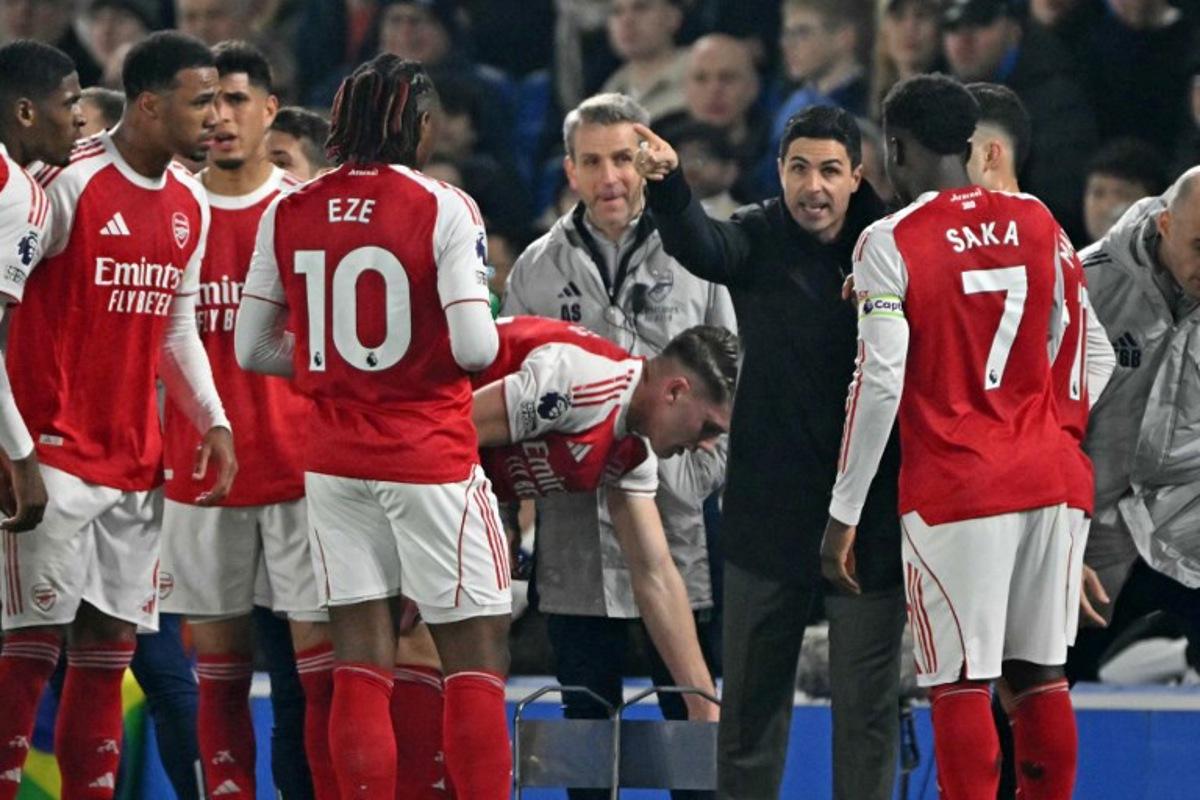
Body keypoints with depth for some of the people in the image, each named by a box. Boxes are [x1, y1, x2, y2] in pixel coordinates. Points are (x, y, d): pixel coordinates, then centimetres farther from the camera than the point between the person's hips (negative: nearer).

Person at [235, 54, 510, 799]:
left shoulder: (289, 214, 2)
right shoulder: (442, 209, -11)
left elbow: (251, 348, 6)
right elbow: (475, 347, -17)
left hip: (334, 458, 4)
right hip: (430, 457, -4)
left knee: (362, 664, 6)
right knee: (477, 657, 1)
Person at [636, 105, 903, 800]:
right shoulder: (759, 240, -2)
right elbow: (700, 247, -24)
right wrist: (668, 185, -45)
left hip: (872, 510, -1)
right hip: (770, 513, 1)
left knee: (868, 701, 3)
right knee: (752, 694, 9)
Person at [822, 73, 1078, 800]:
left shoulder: (891, 244, -9)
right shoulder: (1037, 223, 6)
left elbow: (880, 385, -13)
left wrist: (844, 513, -8)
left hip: (953, 492, -5)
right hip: (1042, 479, 5)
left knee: (962, 683, -4)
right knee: (1042, 675, 9)